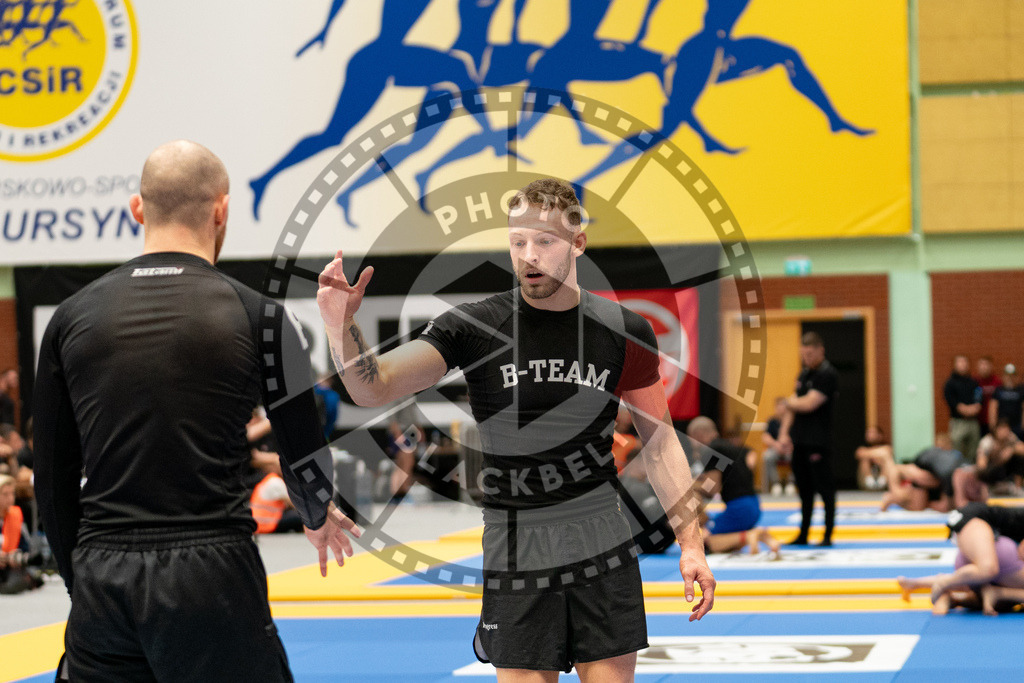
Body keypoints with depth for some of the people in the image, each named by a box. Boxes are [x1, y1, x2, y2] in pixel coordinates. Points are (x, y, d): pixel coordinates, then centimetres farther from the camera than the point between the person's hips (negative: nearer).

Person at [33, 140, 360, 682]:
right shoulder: (255, 314, -2)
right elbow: (304, 456, 6)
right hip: (210, 574, -3)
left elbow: (52, 475, 11)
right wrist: (318, 518, 28)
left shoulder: (73, 317, 7)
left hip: (100, 579, 3)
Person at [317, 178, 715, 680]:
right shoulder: (473, 327, -6)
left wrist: (690, 544, 5)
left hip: (603, 548, 1)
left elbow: (660, 444, 8)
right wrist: (341, 326, -32)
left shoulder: (625, 332, 0)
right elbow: (374, 389, -13)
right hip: (514, 555, -1)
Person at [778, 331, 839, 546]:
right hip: (800, 440, 9)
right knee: (804, 489, 13)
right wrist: (784, 433, 7)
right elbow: (794, 406, 17)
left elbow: (809, 404, -20)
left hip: (818, 442, -9)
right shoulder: (804, 373, 16)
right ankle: (803, 535, 19)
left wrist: (790, 401, -1)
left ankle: (828, 535, 3)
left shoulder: (827, 375, -12)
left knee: (824, 488, -3)